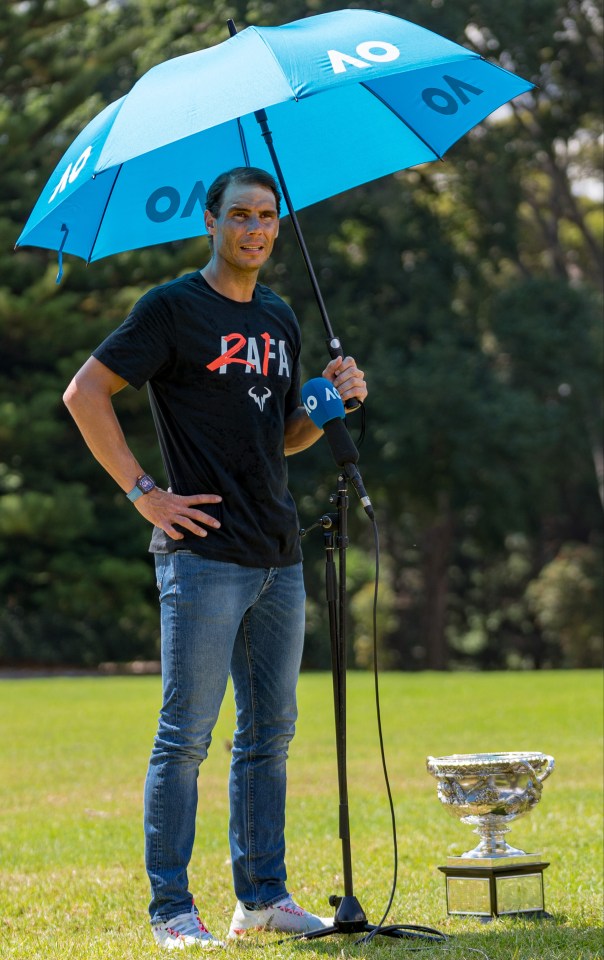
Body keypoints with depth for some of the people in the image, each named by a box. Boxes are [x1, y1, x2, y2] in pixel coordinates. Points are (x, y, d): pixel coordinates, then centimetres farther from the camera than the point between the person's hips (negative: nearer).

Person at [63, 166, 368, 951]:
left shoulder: (279, 319, 16)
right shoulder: (173, 308, -5)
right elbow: (85, 394, -9)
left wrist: (332, 400, 3)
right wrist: (144, 493, -12)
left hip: (278, 560, 7)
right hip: (204, 555, -7)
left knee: (270, 733, 10)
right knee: (187, 733, -5)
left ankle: (263, 896, 18)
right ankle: (171, 909, 0)